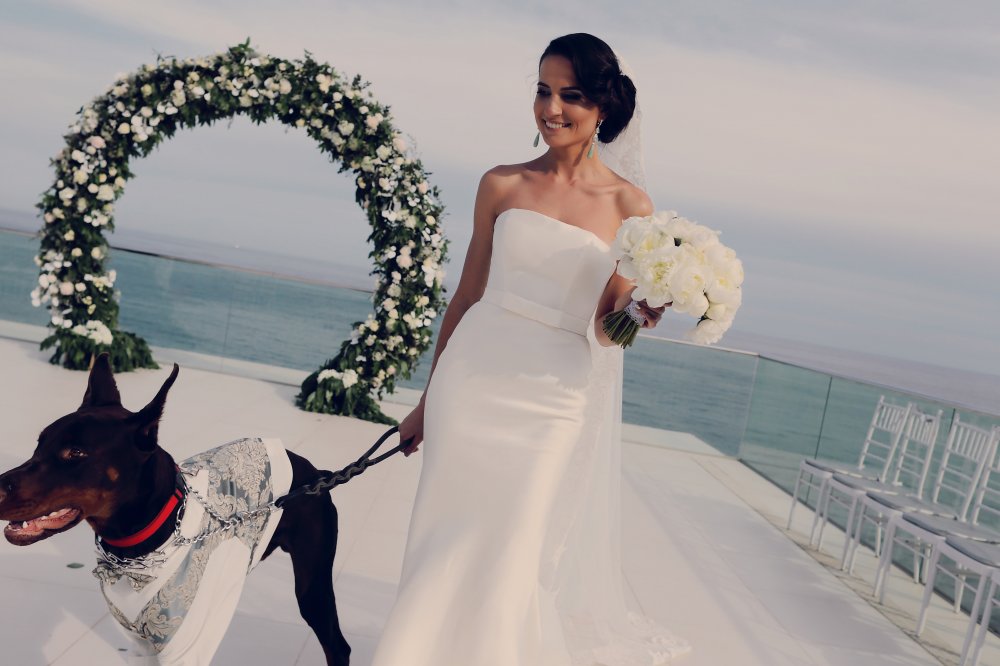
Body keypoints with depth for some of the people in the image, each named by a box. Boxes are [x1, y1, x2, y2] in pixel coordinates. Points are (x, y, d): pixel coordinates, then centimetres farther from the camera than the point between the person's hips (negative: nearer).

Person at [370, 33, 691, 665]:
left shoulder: (629, 205, 0)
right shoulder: (502, 185, 5)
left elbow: (606, 325, 1)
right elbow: (466, 295, 10)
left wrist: (638, 314, -23)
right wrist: (428, 400, 14)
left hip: (554, 399, -2)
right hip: (473, 380, 2)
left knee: (510, 559, 4)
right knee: (444, 547, 8)